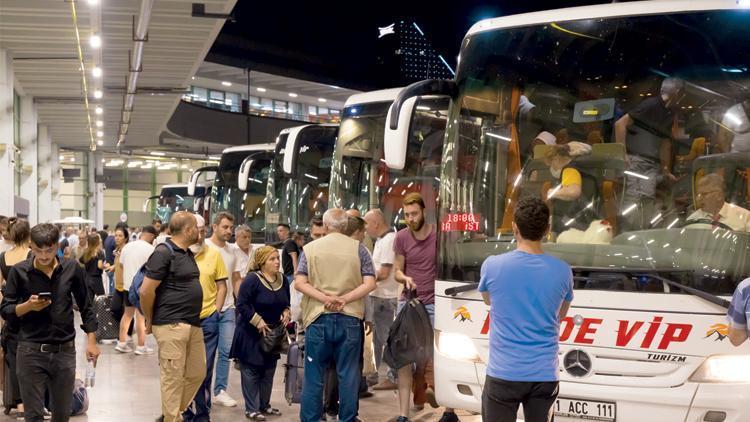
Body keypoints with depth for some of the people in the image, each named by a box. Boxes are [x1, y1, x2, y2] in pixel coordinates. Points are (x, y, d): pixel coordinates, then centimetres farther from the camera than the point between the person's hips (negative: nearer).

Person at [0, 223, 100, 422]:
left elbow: (86, 306, 9)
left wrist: (91, 341, 5)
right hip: (31, 352, -1)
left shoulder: (72, 269, 0)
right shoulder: (19, 272, -4)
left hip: (65, 351, 2)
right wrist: (28, 305, -19)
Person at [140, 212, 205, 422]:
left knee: (197, 374, 14)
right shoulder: (164, 253, -12)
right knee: (173, 377, -2)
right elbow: (146, 291, -15)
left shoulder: (187, 254, 15)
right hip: (171, 325, -9)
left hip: (193, 324, 9)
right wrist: (150, 321, -4)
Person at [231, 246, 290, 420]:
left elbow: (285, 302, 18)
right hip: (251, 333, -7)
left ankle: (264, 405, 25)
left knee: (269, 370, 13)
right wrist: (258, 322, -21)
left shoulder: (283, 280, 5)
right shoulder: (252, 279, -17)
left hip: (273, 333, 7)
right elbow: (242, 305, -19)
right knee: (251, 371, -2)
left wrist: (286, 312, -3)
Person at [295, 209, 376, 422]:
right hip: (350, 319, 0)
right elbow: (369, 284, -6)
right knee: (348, 374, 6)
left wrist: (325, 298, -12)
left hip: (318, 318, 0)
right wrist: (344, 299, -11)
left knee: (314, 375, 7)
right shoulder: (358, 248, 2)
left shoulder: (310, 248, 3)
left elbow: (299, 283, -5)